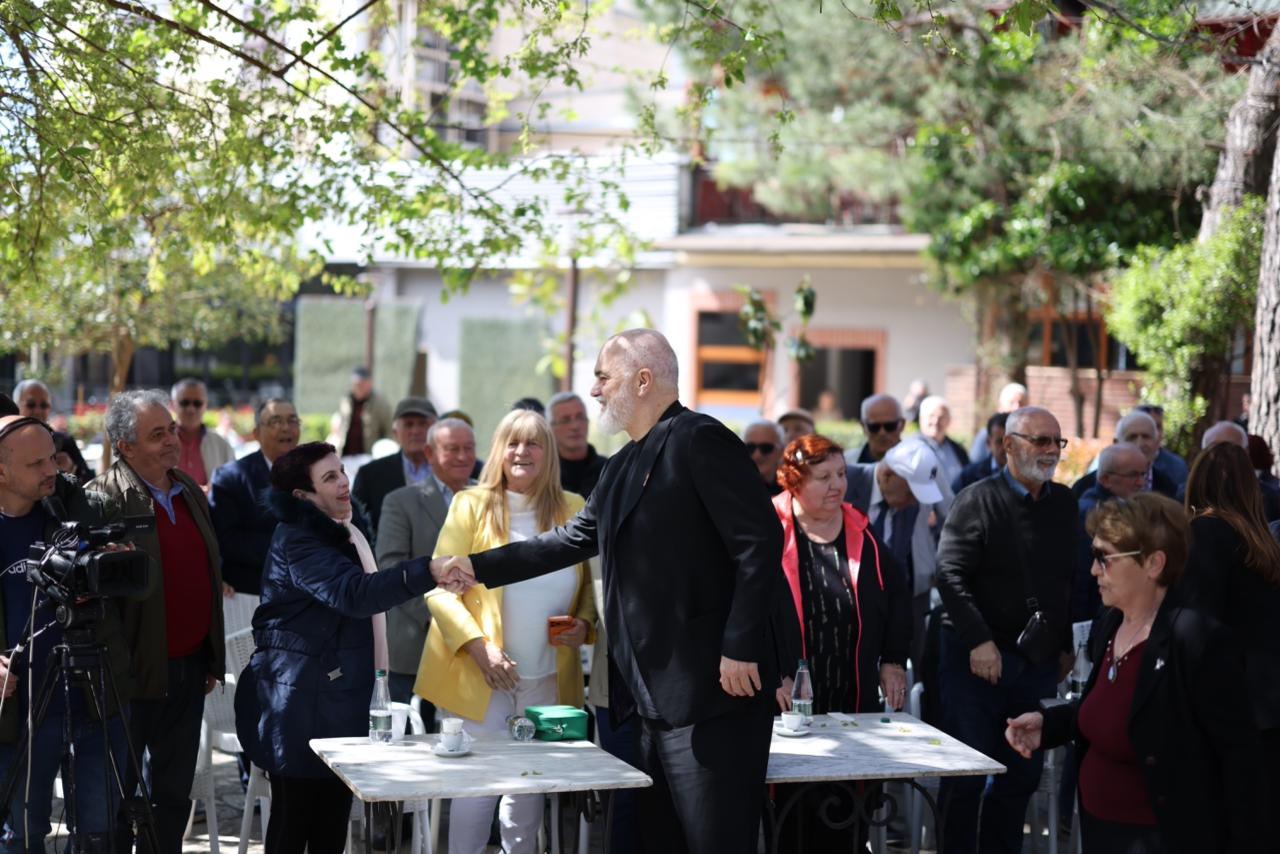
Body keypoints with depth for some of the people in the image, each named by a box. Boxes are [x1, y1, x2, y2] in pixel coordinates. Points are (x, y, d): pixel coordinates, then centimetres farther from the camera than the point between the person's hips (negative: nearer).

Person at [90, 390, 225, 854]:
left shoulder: (190, 491, 11)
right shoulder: (103, 498, -11)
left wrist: (213, 659, 17)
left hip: (189, 667, 7)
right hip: (134, 672, -7)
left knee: (173, 790, 15)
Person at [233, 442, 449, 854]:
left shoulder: (341, 534, 15)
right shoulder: (296, 541, -15)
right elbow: (354, 593, -30)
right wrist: (428, 572, -41)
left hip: (341, 699, 9)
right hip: (301, 701, -9)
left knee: (333, 820, 8)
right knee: (294, 820, -4)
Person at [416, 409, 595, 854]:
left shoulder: (573, 509, 5)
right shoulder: (471, 505, -3)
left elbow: (590, 585, 15)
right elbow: (439, 587, -7)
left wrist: (584, 623, -6)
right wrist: (478, 646, -17)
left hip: (549, 678, 3)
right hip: (483, 673, -3)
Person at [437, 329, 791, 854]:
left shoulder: (699, 440, -11)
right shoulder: (626, 464, 18)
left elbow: (760, 541, -17)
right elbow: (576, 538, 26)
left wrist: (739, 648, -21)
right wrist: (480, 567, 24)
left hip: (712, 692, -9)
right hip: (658, 694, 9)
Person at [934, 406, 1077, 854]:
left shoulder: (1066, 504, 8)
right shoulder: (977, 501, -7)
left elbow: (1074, 579, 13)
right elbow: (950, 574, -14)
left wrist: (1067, 644, 9)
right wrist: (979, 641, -21)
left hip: (1039, 664, 5)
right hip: (976, 659, -5)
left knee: (1024, 774, 11)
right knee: (966, 776, 0)